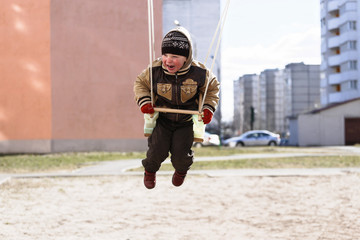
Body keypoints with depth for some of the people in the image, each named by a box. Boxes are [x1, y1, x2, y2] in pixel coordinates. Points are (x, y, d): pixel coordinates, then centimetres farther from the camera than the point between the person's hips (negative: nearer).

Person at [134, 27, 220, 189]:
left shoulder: (199, 73, -18)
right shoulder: (154, 70, -18)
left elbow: (212, 88, 2)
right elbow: (140, 83, 2)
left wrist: (209, 108, -9)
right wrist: (143, 101, -15)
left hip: (186, 122, 0)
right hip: (161, 118, 0)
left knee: (181, 155, -8)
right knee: (158, 151, -12)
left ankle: (181, 170, 33)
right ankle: (150, 170, 28)